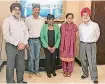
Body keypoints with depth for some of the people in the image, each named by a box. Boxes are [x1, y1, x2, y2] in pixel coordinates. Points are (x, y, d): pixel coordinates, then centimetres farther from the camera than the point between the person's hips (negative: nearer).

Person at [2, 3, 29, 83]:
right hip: (11, 46, -5)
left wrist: (24, 43, -6)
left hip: (21, 46, 5)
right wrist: (17, 43, -16)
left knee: (21, 65, 12)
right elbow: (6, 36, -15)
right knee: (10, 66, 3)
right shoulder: (7, 20, -5)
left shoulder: (22, 21, 13)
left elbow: (26, 33, 11)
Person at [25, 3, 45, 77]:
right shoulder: (28, 19, -5)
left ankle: (36, 71, 23)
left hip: (38, 40, 2)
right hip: (31, 40, -2)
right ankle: (31, 71, 20)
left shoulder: (42, 19, 2)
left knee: (37, 57, 10)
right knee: (31, 57, 3)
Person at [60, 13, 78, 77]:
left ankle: (69, 71, 23)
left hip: (71, 45, 0)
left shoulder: (75, 26, -5)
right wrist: (64, 42, 8)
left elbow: (76, 36, 6)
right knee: (64, 57, 7)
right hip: (64, 44, 0)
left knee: (70, 57, 6)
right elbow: (61, 36, 7)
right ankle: (65, 71, 25)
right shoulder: (63, 26, -4)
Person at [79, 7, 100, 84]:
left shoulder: (95, 25, -11)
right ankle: (85, 74, 31)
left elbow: (97, 35, 5)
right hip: (82, 45, 4)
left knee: (92, 62, -1)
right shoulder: (80, 26, -1)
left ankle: (94, 77, 13)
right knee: (83, 61, 13)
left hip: (91, 45, -3)